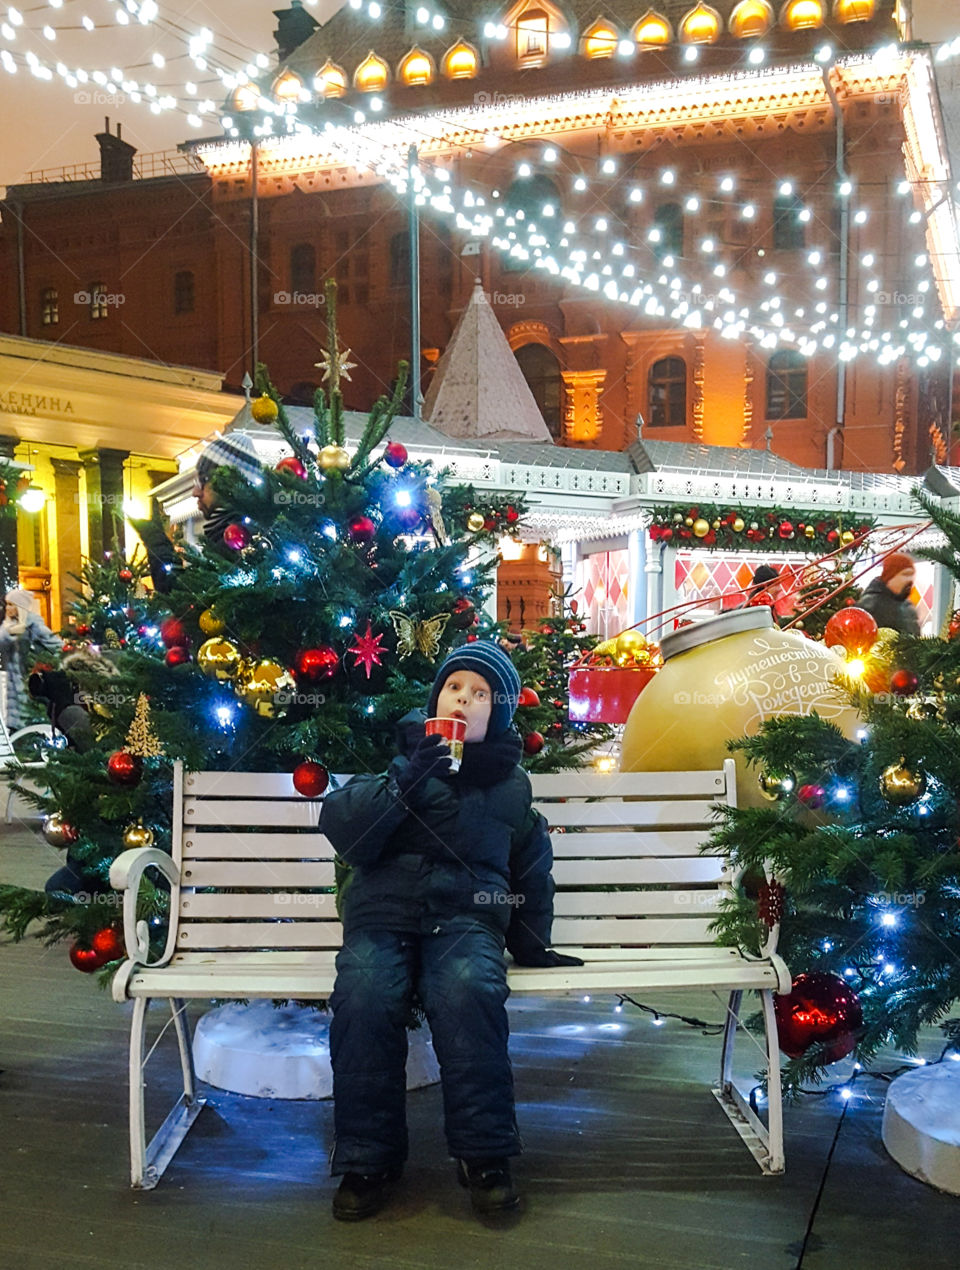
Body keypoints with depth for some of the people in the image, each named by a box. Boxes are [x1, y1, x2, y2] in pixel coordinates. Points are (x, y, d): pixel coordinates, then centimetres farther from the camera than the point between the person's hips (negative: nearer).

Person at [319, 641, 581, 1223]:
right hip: (382, 911, 0)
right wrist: (404, 782, -11)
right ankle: (368, 1160, -15)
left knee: (469, 989, -33)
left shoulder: (512, 783, 19)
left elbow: (532, 871, 30)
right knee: (365, 995, -31)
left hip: (465, 917, 0)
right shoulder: (401, 756, 13)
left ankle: (485, 1154, -19)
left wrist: (531, 944, 23)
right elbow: (338, 823, 0)